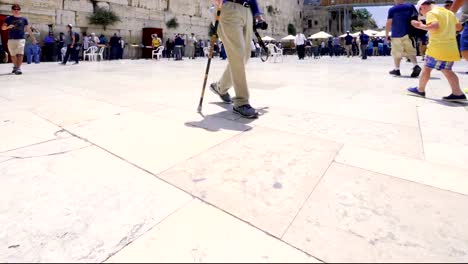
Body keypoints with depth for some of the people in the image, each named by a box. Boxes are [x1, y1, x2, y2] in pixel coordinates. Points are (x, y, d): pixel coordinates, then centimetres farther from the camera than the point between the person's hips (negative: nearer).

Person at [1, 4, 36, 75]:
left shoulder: (24, 19, 9)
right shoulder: (9, 19, 7)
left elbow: (28, 29, 14)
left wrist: (33, 38, 10)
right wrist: (8, 26, -16)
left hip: (21, 39, -2)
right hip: (11, 39, 2)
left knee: (20, 54, -15)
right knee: (13, 55, 9)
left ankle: (18, 68, -19)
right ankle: (15, 66, 27)